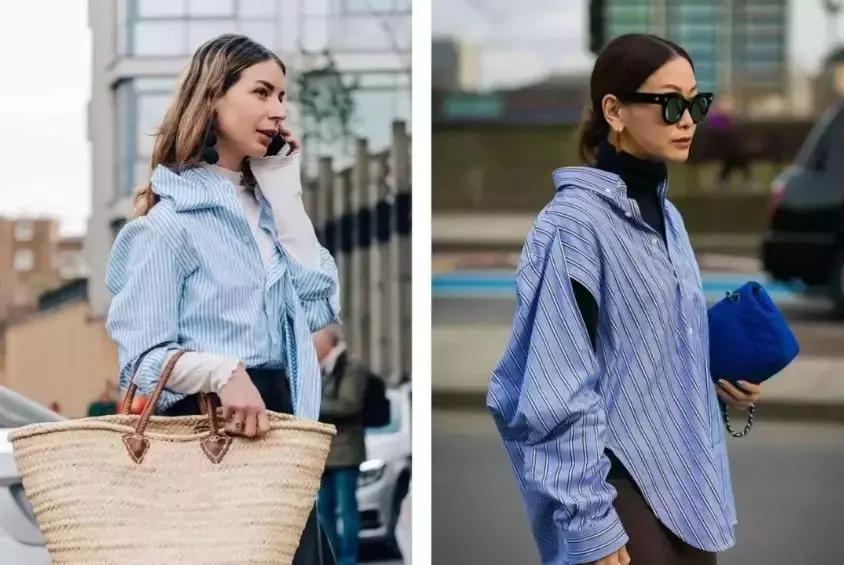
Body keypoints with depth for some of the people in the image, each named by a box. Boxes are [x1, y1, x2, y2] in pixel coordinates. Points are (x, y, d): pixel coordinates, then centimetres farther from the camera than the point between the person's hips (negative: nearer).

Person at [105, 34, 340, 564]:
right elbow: (144, 357, -15)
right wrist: (221, 372, -34)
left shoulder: (267, 205, 13)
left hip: (276, 423, 7)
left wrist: (284, 193, 1)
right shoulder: (170, 220, -9)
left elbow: (319, 305, 0)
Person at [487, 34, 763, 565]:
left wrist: (714, 378, 3)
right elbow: (558, 394, -18)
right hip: (623, 491, -8)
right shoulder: (574, 223, -15)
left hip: (686, 480, 8)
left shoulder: (665, 214, 11)